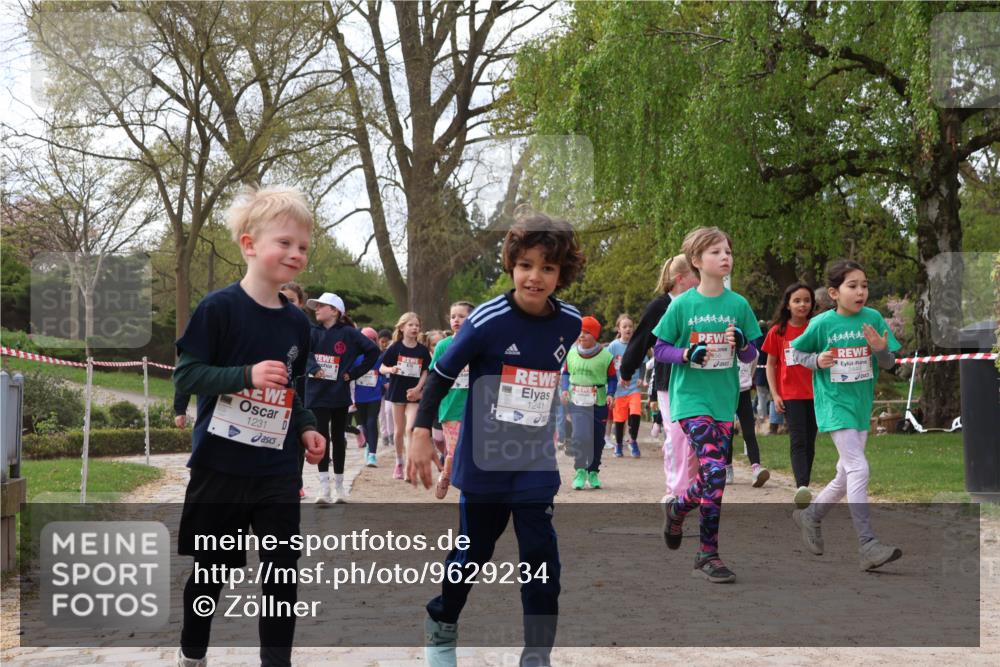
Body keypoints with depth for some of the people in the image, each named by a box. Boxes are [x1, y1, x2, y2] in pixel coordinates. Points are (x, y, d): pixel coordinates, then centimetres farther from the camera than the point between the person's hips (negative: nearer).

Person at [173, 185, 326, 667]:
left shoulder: (297, 323, 6)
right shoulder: (219, 308, -12)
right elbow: (186, 375, -14)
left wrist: (306, 428, 3)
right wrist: (247, 375, -25)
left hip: (277, 470, 4)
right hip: (220, 465, -4)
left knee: (283, 568, 2)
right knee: (212, 569, 10)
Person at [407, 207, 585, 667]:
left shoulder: (570, 322, -5)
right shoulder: (487, 320, -18)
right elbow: (441, 374, -8)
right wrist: (421, 432, -13)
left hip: (535, 464, 2)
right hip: (483, 461, -2)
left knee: (541, 557, -4)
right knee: (473, 552, 13)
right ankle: (441, 626, 37)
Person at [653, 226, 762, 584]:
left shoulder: (738, 304, 5)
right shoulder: (682, 304, -3)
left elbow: (751, 355, 10)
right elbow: (659, 349, 2)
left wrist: (742, 344, -12)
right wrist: (688, 355, -16)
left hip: (724, 401, 4)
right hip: (691, 398, -4)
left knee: (712, 475, 7)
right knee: (714, 470, -18)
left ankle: (677, 508, 36)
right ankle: (708, 554, -10)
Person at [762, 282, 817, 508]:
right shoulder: (778, 332, 1)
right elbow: (770, 364, 7)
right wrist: (775, 394, -1)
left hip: (814, 394, 2)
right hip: (790, 394, -2)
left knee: (810, 443, 7)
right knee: (798, 440, -14)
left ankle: (804, 488, 16)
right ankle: (802, 488, -26)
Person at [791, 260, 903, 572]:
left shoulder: (873, 318, -1)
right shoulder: (822, 323, -9)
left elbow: (889, 364, 3)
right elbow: (797, 352, 5)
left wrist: (881, 350, -18)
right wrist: (817, 360, -15)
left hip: (861, 405, 5)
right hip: (834, 404, -5)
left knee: (846, 476, 15)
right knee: (859, 469, -17)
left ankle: (810, 516, 39)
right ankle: (868, 545, -18)